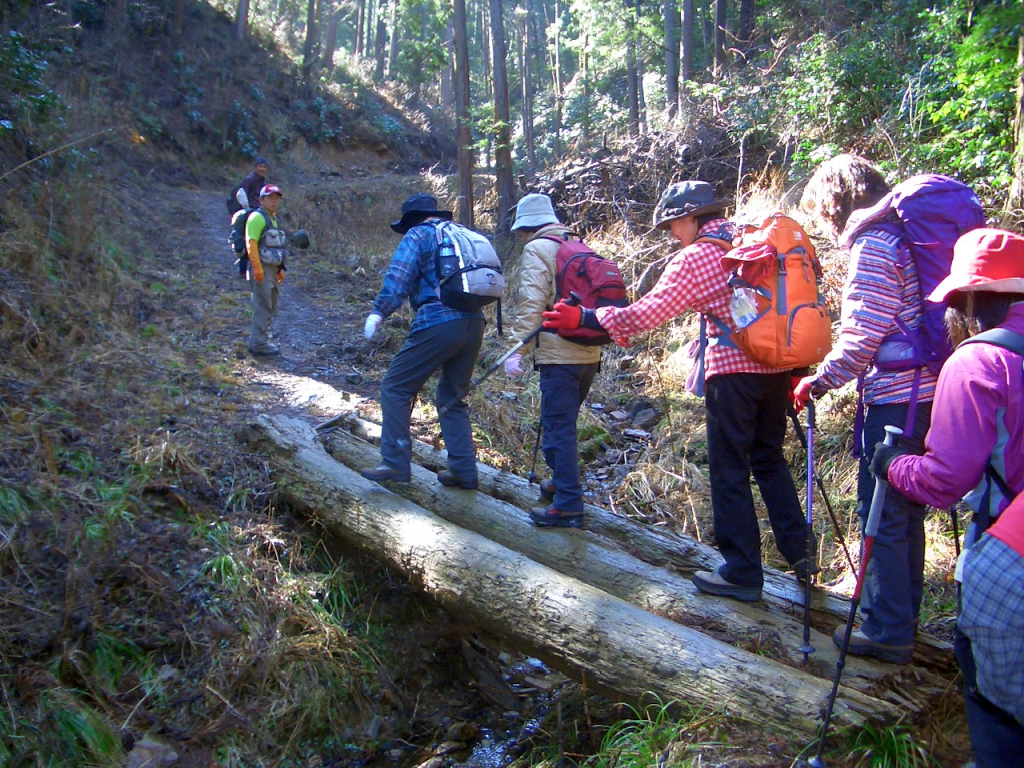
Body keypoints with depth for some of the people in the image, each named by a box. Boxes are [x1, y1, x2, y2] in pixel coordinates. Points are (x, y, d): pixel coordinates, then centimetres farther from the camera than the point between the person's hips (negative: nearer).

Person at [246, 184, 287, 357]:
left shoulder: (273, 219, 20)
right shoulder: (258, 217, -10)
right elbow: (251, 243, -19)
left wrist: (280, 269, 21)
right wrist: (257, 267, -25)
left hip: (272, 269, 10)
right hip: (261, 269, -10)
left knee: (270, 308, 14)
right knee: (263, 307, -7)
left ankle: (256, 341, 23)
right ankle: (259, 344, -2)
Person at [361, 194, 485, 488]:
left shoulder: (418, 235, 5)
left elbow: (398, 276, -10)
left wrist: (378, 312, -12)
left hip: (438, 323, -7)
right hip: (474, 324, 7)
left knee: (396, 388, 4)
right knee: (453, 398, 18)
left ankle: (396, 463, 1)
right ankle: (463, 469, 15)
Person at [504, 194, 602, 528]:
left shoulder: (537, 250, -5)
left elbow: (531, 304, -16)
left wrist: (517, 348, -18)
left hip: (559, 354, -8)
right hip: (589, 353, 8)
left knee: (558, 427, -5)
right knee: (563, 423, 21)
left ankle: (568, 505, -5)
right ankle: (561, 482, 34)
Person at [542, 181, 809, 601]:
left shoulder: (694, 257, -8)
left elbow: (648, 313, -13)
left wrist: (585, 318, -6)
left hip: (733, 369, -7)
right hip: (776, 365, 7)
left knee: (729, 470, 3)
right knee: (770, 458, 20)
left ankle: (742, 573, 10)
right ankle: (799, 552, 22)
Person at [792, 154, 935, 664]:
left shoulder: (872, 245, -14)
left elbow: (862, 334, -20)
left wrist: (823, 380, -7)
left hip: (895, 398, -9)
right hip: (930, 392, 10)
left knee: (882, 514, 0)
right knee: (907, 509, 19)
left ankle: (888, 631, 10)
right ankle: (903, 614, 32)